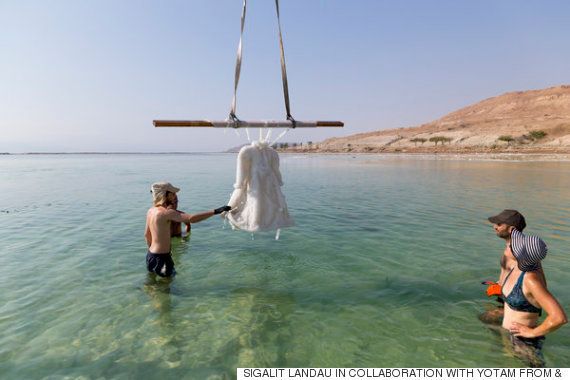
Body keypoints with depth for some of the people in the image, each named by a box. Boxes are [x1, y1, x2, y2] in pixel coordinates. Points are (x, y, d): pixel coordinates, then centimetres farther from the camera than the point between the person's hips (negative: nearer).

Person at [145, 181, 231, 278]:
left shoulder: (151, 211, 5)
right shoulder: (165, 212, -23)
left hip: (150, 255, 10)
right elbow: (191, 218, -35)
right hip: (161, 258, -10)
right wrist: (216, 211, -37)